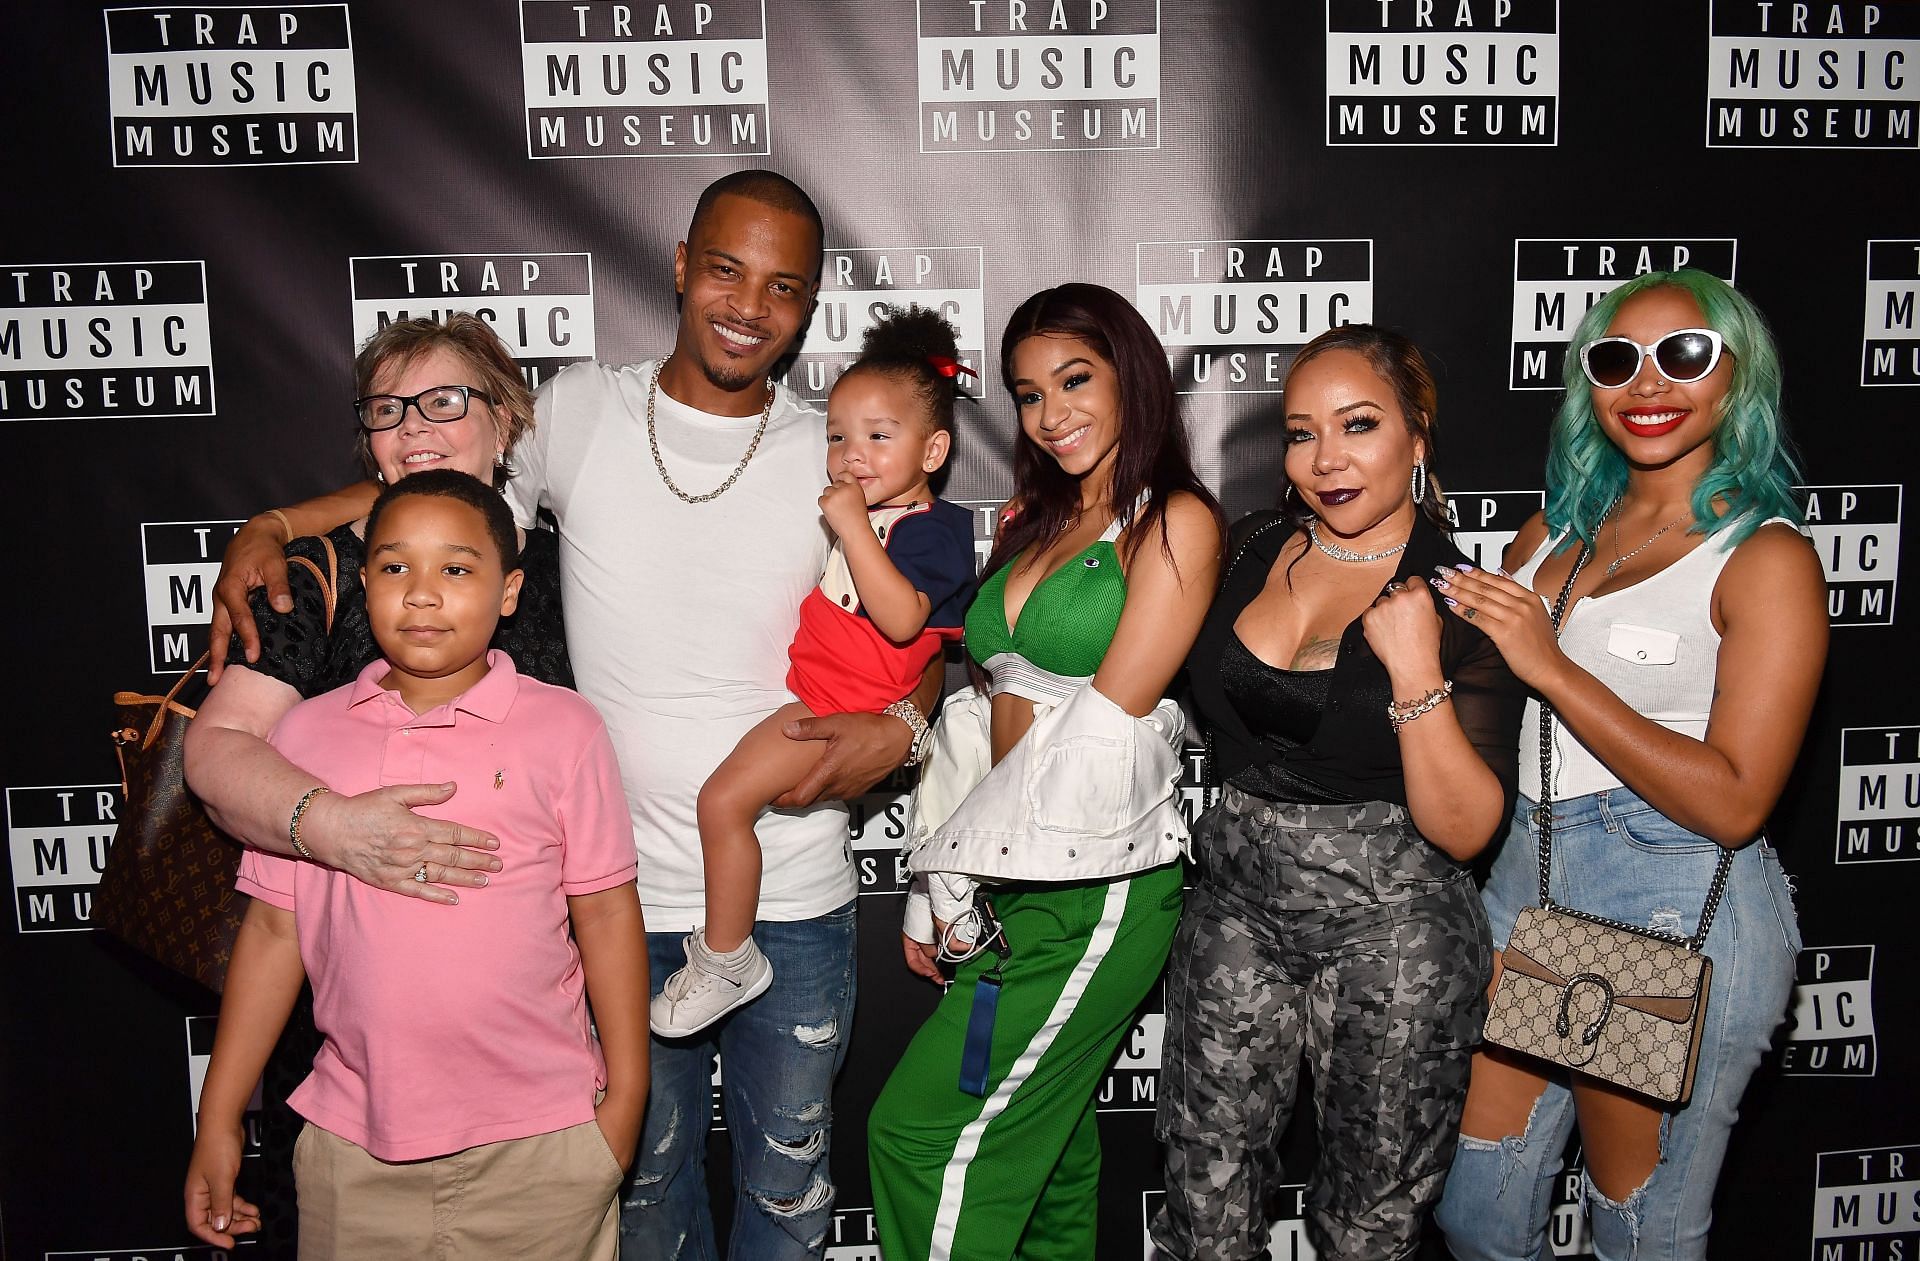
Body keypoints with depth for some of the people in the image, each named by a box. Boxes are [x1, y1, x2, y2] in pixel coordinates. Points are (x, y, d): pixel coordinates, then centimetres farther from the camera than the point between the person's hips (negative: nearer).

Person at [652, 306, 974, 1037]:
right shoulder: (858, 510, 14)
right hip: (803, 678, 11)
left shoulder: (933, 529, -13)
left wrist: (853, 527, -31)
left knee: (724, 800, -18)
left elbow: (901, 619, -31)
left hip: (839, 703, -10)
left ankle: (726, 960, -3)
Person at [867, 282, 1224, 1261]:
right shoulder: (1028, 520, 15)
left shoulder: (1176, 522, -6)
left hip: (1097, 888, -6)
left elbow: (1103, 721, -12)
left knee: (921, 1132, -5)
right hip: (1013, 884, 6)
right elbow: (997, 716, 14)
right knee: (1045, 1145, 14)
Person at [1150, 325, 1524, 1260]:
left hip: (1389, 934, -3)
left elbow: (1464, 830, -14)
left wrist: (1418, 674, -25)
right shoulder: (1250, 550, 2)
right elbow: (1201, 694, 19)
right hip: (1234, 910, 3)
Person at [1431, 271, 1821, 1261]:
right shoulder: (1556, 532, 9)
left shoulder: (1765, 558, -11)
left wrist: (1552, 667, -23)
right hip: (1530, 879, 6)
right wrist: (1460, 622, -2)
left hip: (1677, 910, -6)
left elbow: (1734, 802, -20)